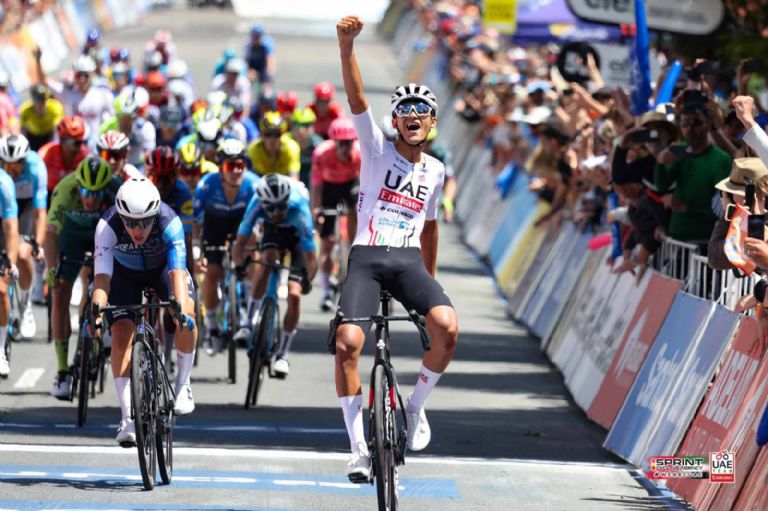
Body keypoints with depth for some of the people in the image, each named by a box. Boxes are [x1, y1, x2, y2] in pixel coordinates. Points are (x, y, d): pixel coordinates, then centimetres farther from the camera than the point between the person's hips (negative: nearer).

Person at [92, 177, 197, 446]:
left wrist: (182, 310, -60)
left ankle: (183, 383, -4)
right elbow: (102, 276, -40)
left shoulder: (169, 222, -37)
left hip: (163, 269, 0)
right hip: (125, 273, 0)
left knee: (185, 317, -28)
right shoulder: (107, 226, -35)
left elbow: (177, 272, -45)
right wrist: (95, 313, -56)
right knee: (121, 333, -19)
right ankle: (128, 417, -15)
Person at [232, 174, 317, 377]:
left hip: (297, 233, -1)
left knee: (294, 294, -12)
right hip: (273, 231, 1)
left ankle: (282, 354, 1)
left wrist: (307, 280, -45)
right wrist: (239, 264, -43)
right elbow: (241, 241, -32)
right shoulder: (258, 203, -34)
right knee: (268, 258, -34)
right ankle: (250, 319, -22)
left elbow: (310, 256, -38)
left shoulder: (300, 210, -40)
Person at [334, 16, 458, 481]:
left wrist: (431, 281, 32)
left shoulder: (435, 171, 14)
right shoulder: (378, 150, 4)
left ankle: (416, 407, -1)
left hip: (408, 261, 2)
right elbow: (357, 98, -11)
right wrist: (347, 45, -26)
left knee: (448, 326, -27)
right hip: (367, 258, -2)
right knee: (348, 343, -22)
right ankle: (359, 450, -10)